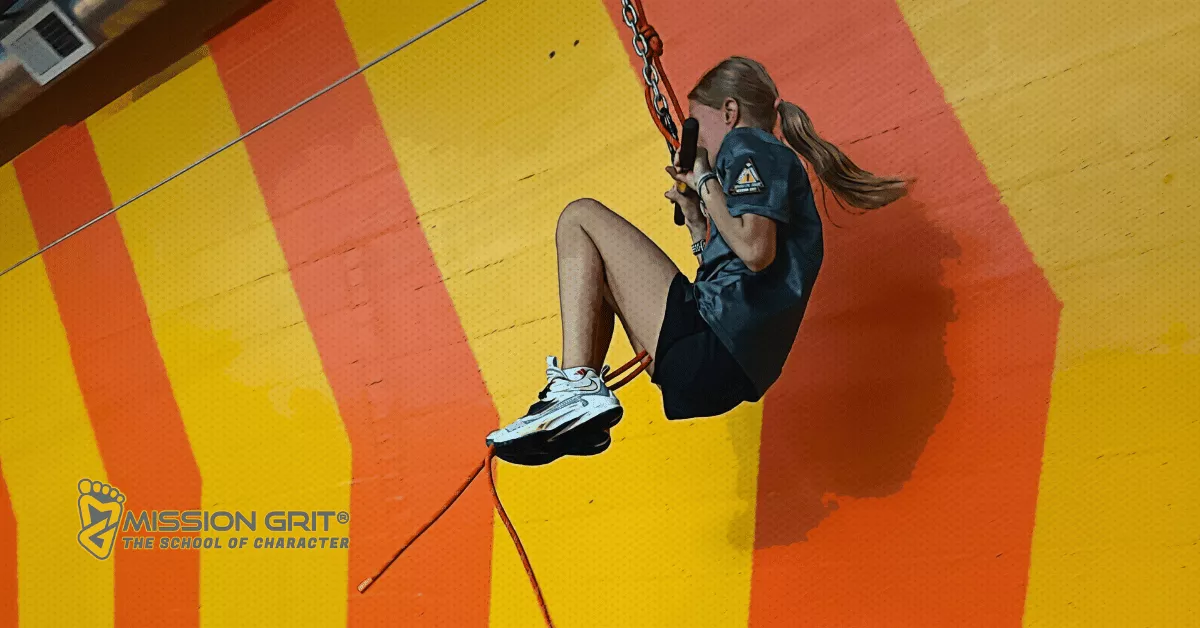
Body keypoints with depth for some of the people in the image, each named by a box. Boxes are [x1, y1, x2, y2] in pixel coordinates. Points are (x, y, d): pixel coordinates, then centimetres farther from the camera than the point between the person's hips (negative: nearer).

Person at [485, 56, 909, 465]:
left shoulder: (748, 144, 0)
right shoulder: (776, 163, 28)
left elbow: (756, 250, -19)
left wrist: (705, 181, -5)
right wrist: (695, 219, 25)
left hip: (713, 352, -10)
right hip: (730, 373, 10)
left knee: (580, 217, -1)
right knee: (601, 276, 31)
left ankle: (578, 388, -15)